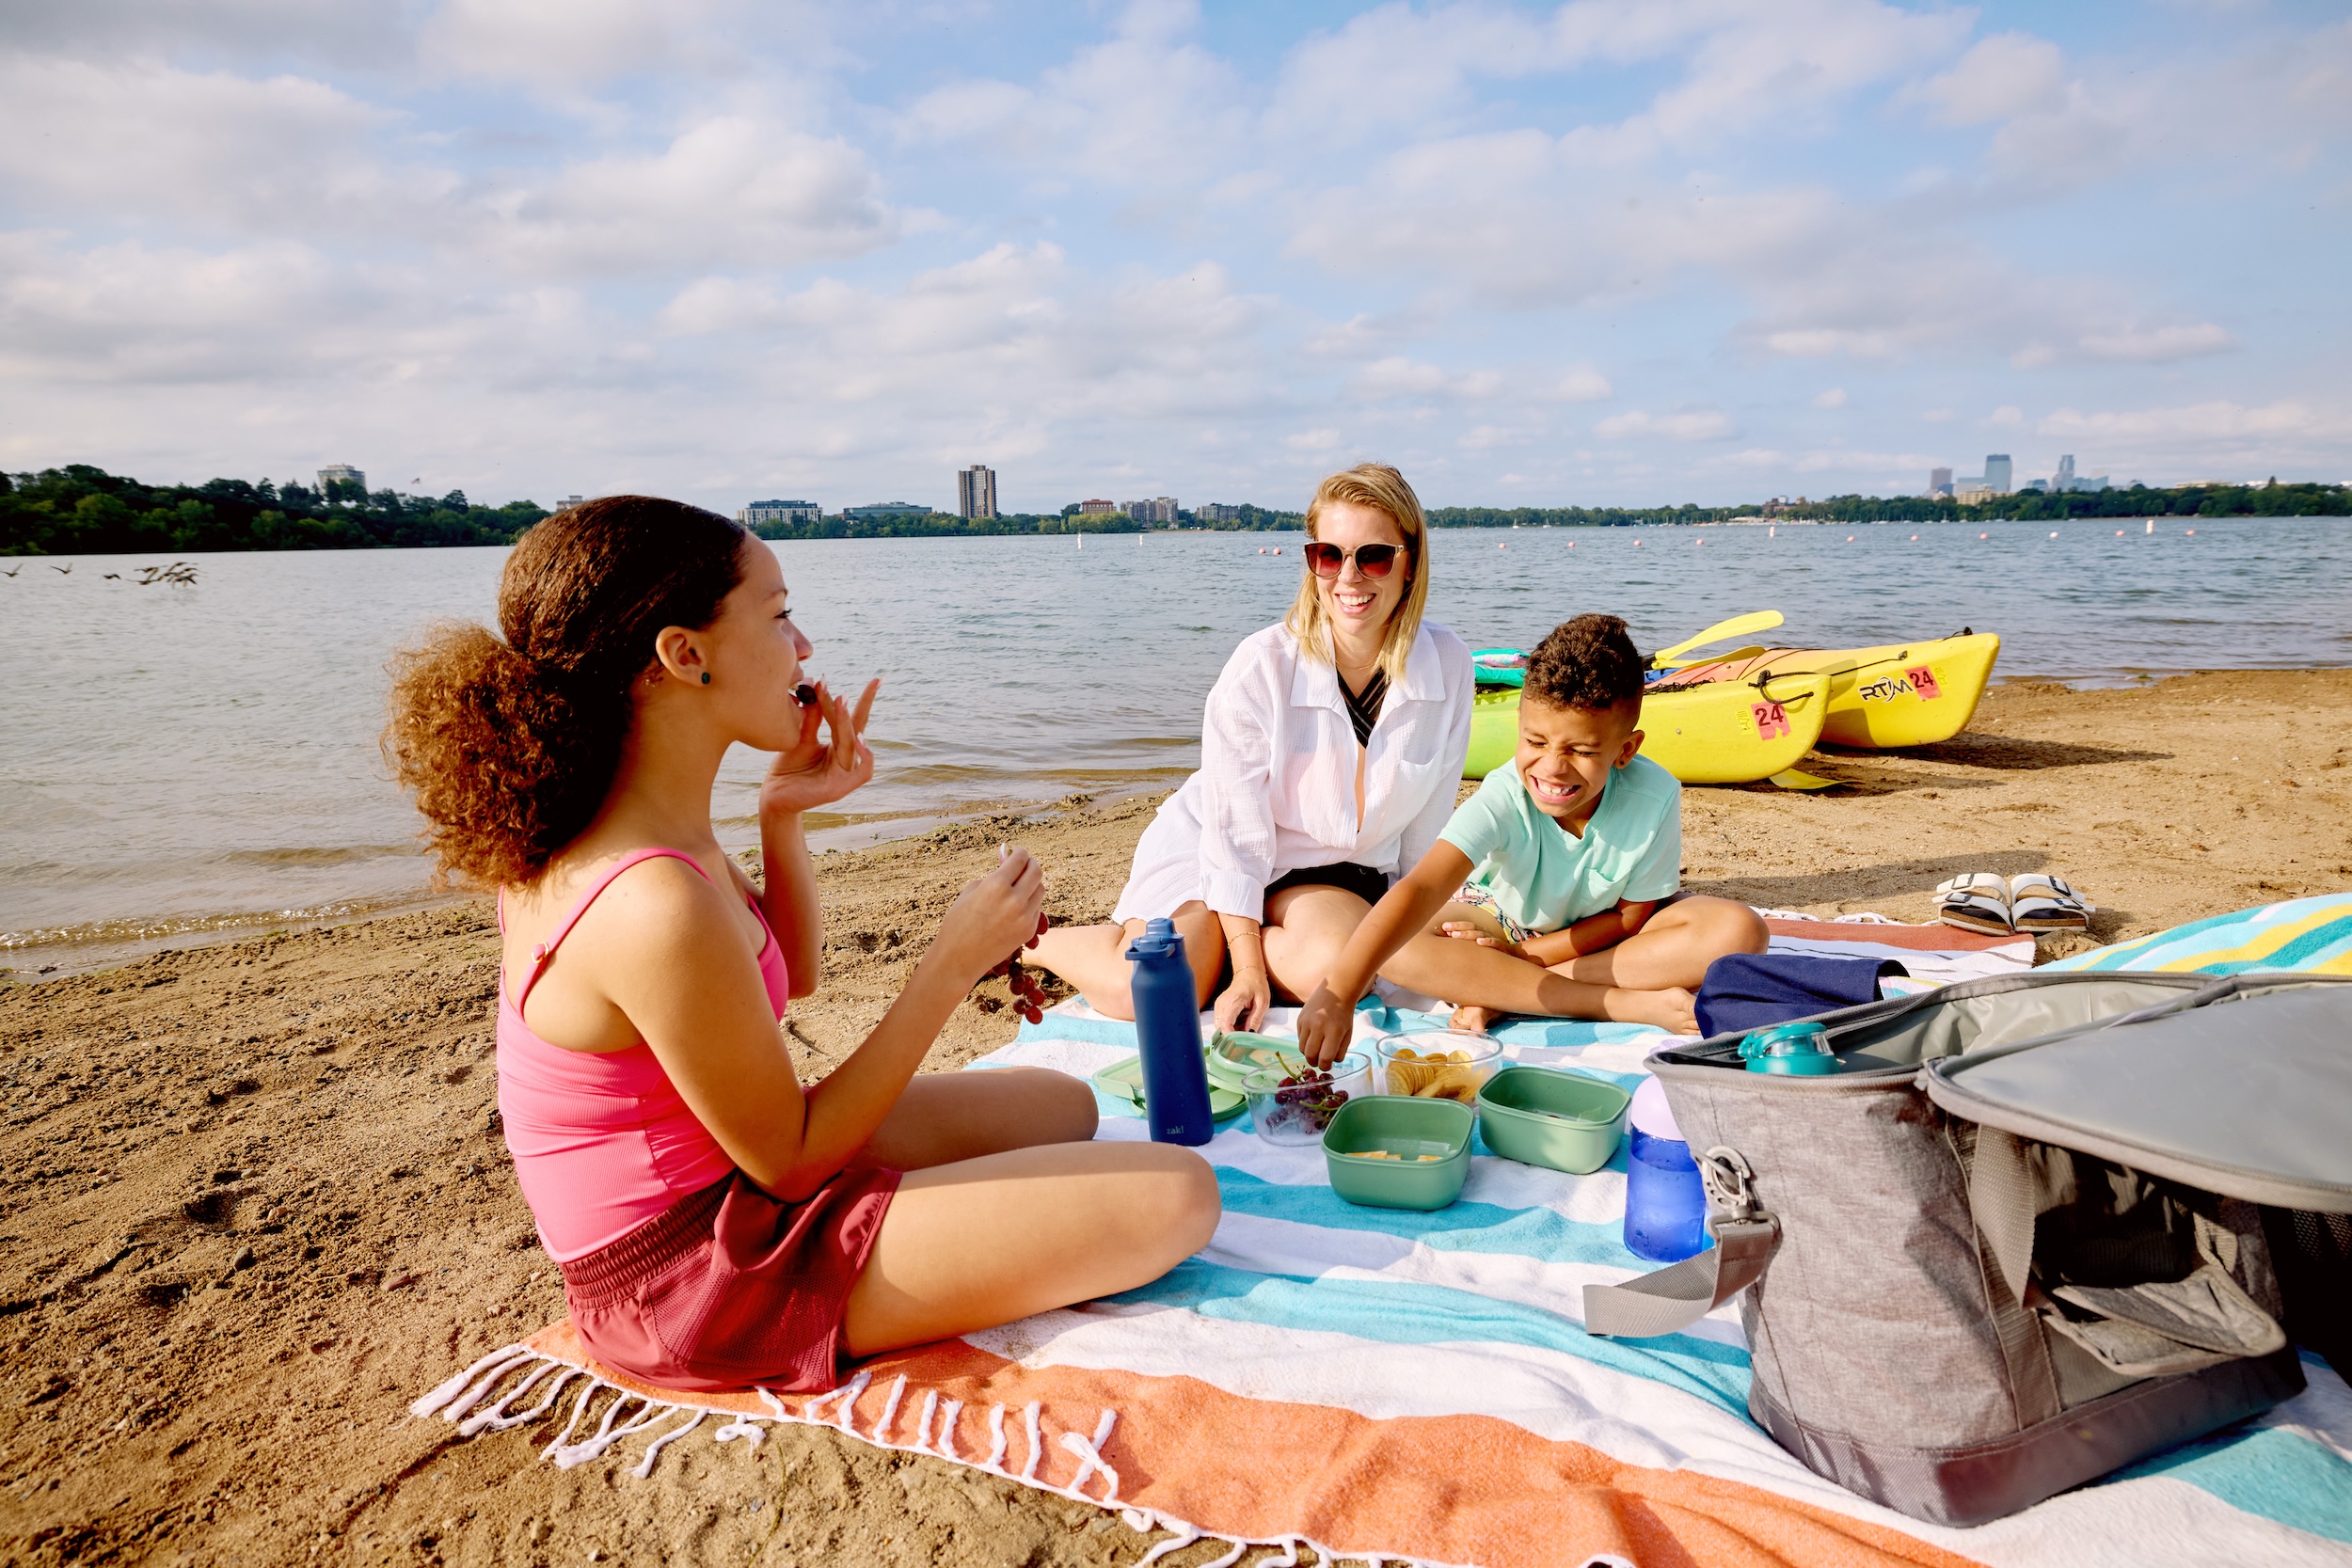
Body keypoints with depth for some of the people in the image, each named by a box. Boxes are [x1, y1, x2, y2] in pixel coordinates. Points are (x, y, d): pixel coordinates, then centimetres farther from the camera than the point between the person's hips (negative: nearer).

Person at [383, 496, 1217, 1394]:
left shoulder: (585, 829, 0)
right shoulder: (655, 906, -32)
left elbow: (795, 979, 13)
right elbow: (790, 1161, -21)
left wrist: (783, 815, -3)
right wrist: (953, 965, -18)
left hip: (705, 1182, 10)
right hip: (706, 1270, -9)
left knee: (1063, 1107, 21)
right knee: (1174, 1196, -16)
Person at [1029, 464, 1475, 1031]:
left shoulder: (1449, 664, -14)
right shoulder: (1261, 665, -24)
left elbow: (1428, 824, 0)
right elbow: (1236, 830, -18)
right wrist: (1249, 971, -20)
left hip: (1335, 869, 3)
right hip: (1214, 842, -3)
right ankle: (1030, 937, 7)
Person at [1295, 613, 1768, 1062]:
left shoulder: (1653, 796, -28)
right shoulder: (1504, 797, -32)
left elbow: (1630, 916, -14)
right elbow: (1421, 888, -47)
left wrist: (1525, 954, -23)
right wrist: (1339, 992, -61)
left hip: (1599, 931, 1)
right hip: (1505, 917, -1)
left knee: (1739, 932, -26)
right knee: (1396, 948, -31)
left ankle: (1503, 992, -27)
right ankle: (1630, 1005, -29)